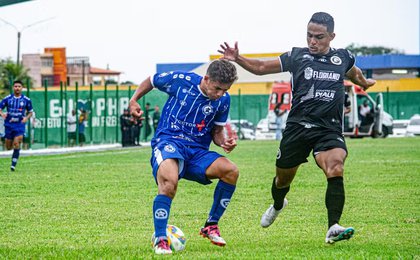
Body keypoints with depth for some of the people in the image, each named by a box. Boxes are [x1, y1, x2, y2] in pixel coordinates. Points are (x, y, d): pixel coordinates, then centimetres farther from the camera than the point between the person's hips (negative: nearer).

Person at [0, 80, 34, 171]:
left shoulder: (26, 100, 0)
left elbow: (30, 112, 11)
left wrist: (26, 118, -9)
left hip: (20, 125, -1)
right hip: (9, 125, 1)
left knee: (17, 144, -17)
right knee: (9, 147, 6)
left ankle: (13, 165, -11)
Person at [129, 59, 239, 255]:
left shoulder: (223, 100, 3)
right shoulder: (180, 80, -6)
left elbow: (217, 132, 15)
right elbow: (150, 81, 13)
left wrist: (224, 142, -8)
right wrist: (134, 100, 0)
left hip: (197, 150, 4)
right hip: (168, 141, -4)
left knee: (231, 171, -22)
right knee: (170, 182, -37)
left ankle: (211, 226, -4)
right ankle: (160, 240, -24)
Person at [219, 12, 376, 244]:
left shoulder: (342, 57, 7)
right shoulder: (297, 56, 2)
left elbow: (353, 72, 31)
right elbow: (261, 67, 6)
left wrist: (364, 83, 49)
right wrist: (237, 59, -8)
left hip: (329, 129, 0)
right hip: (298, 127, 0)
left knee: (336, 169, -28)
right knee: (283, 177, 14)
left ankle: (333, 229, -31)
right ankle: (277, 205, 50)